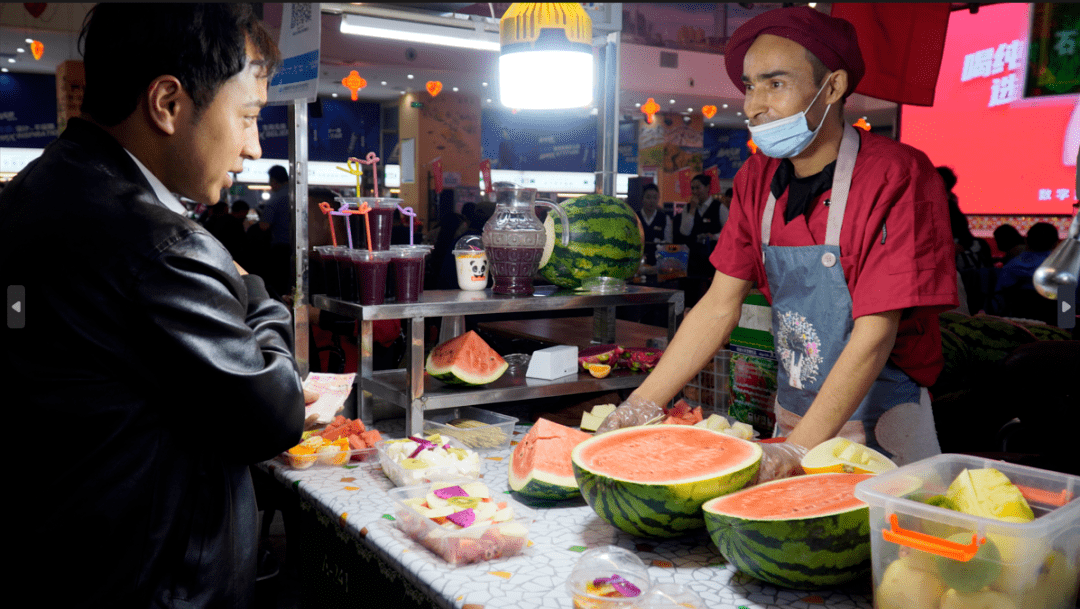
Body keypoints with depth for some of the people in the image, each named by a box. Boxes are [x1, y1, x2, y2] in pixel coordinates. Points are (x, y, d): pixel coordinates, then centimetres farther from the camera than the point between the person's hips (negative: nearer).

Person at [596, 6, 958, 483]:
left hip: (879, 430, -5)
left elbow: (874, 335, -23)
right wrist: (641, 407, -8)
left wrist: (797, 451, -29)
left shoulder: (896, 177, -19)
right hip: (793, 420, 6)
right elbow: (719, 307, 0)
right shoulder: (757, 179, 0)